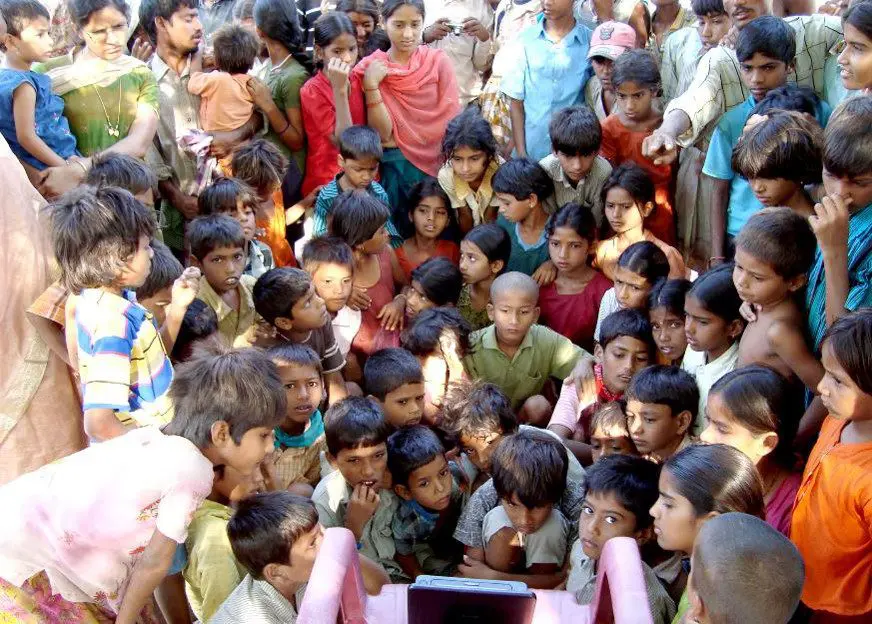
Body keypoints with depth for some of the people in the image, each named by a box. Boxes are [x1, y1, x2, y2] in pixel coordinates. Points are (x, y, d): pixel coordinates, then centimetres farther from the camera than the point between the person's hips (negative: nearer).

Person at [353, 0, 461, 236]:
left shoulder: (439, 60, -1)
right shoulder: (371, 68, -2)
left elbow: (453, 121, -2)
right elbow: (383, 134, -9)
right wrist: (371, 85, -17)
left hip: (439, 163, 1)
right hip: (396, 168, 0)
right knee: (403, 237, 4)